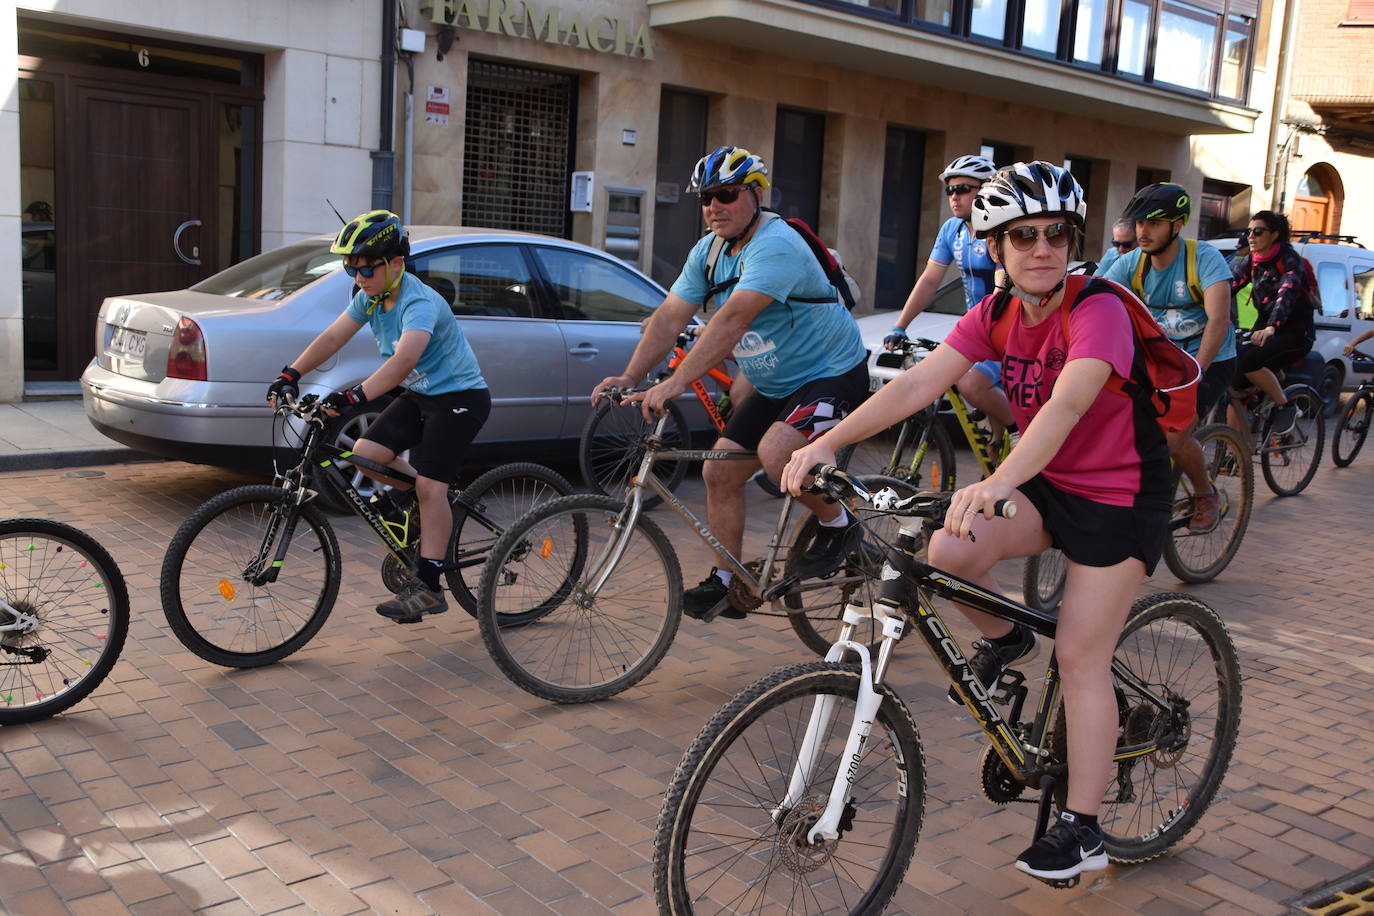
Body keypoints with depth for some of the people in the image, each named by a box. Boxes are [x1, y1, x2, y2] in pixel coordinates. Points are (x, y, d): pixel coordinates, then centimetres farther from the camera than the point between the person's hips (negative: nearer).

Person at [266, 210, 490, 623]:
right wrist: (291, 373, -12)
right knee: (366, 453, -5)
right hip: (419, 393, 8)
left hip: (460, 396, -8)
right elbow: (332, 337, 0)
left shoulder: (420, 303, -28)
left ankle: (429, 588, -7)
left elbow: (404, 359, -43)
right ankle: (426, 521, 16)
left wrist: (356, 395, -53)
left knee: (429, 484, -14)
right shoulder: (371, 296, -1)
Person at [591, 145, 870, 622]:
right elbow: (670, 316, -5)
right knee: (719, 470, 2)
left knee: (775, 452, -31)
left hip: (833, 373, -8)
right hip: (774, 384, 9)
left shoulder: (776, 245, -25)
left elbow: (733, 318, -37)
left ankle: (838, 524, -3)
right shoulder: (708, 251, 2)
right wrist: (630, 378, -19)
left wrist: (676, 382, -44)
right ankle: (727, 583, 14)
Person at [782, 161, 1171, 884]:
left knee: (1080, 659, -5)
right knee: (949, 552, -22)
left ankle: (1081, 828, 11)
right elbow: (918, 383, -16)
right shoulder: (997, 313, -6)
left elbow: (1066, 405, -42)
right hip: (1045, 480, 5)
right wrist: (830, 441, -28)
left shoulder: (1098, 311, -24)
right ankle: (1004, 639, 12)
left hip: (1118, 496, -5)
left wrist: (994, 484, -58)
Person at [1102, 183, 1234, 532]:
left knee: (1173, 436, -23)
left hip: (1210, 361, -5)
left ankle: (1207, 495, 7)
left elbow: (1219, 320, -30)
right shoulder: (1131, 263, -6)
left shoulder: (1204, 257, -19)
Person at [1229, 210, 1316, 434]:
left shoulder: (1290, 259, -11)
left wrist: (1270, 328, -45)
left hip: (1295, 333, -6)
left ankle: (1285, 406, -10)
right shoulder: (1250, 262, 6)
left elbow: (1286, 294, -28)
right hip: (1264, 328, 6)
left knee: (1248, 363, -31)